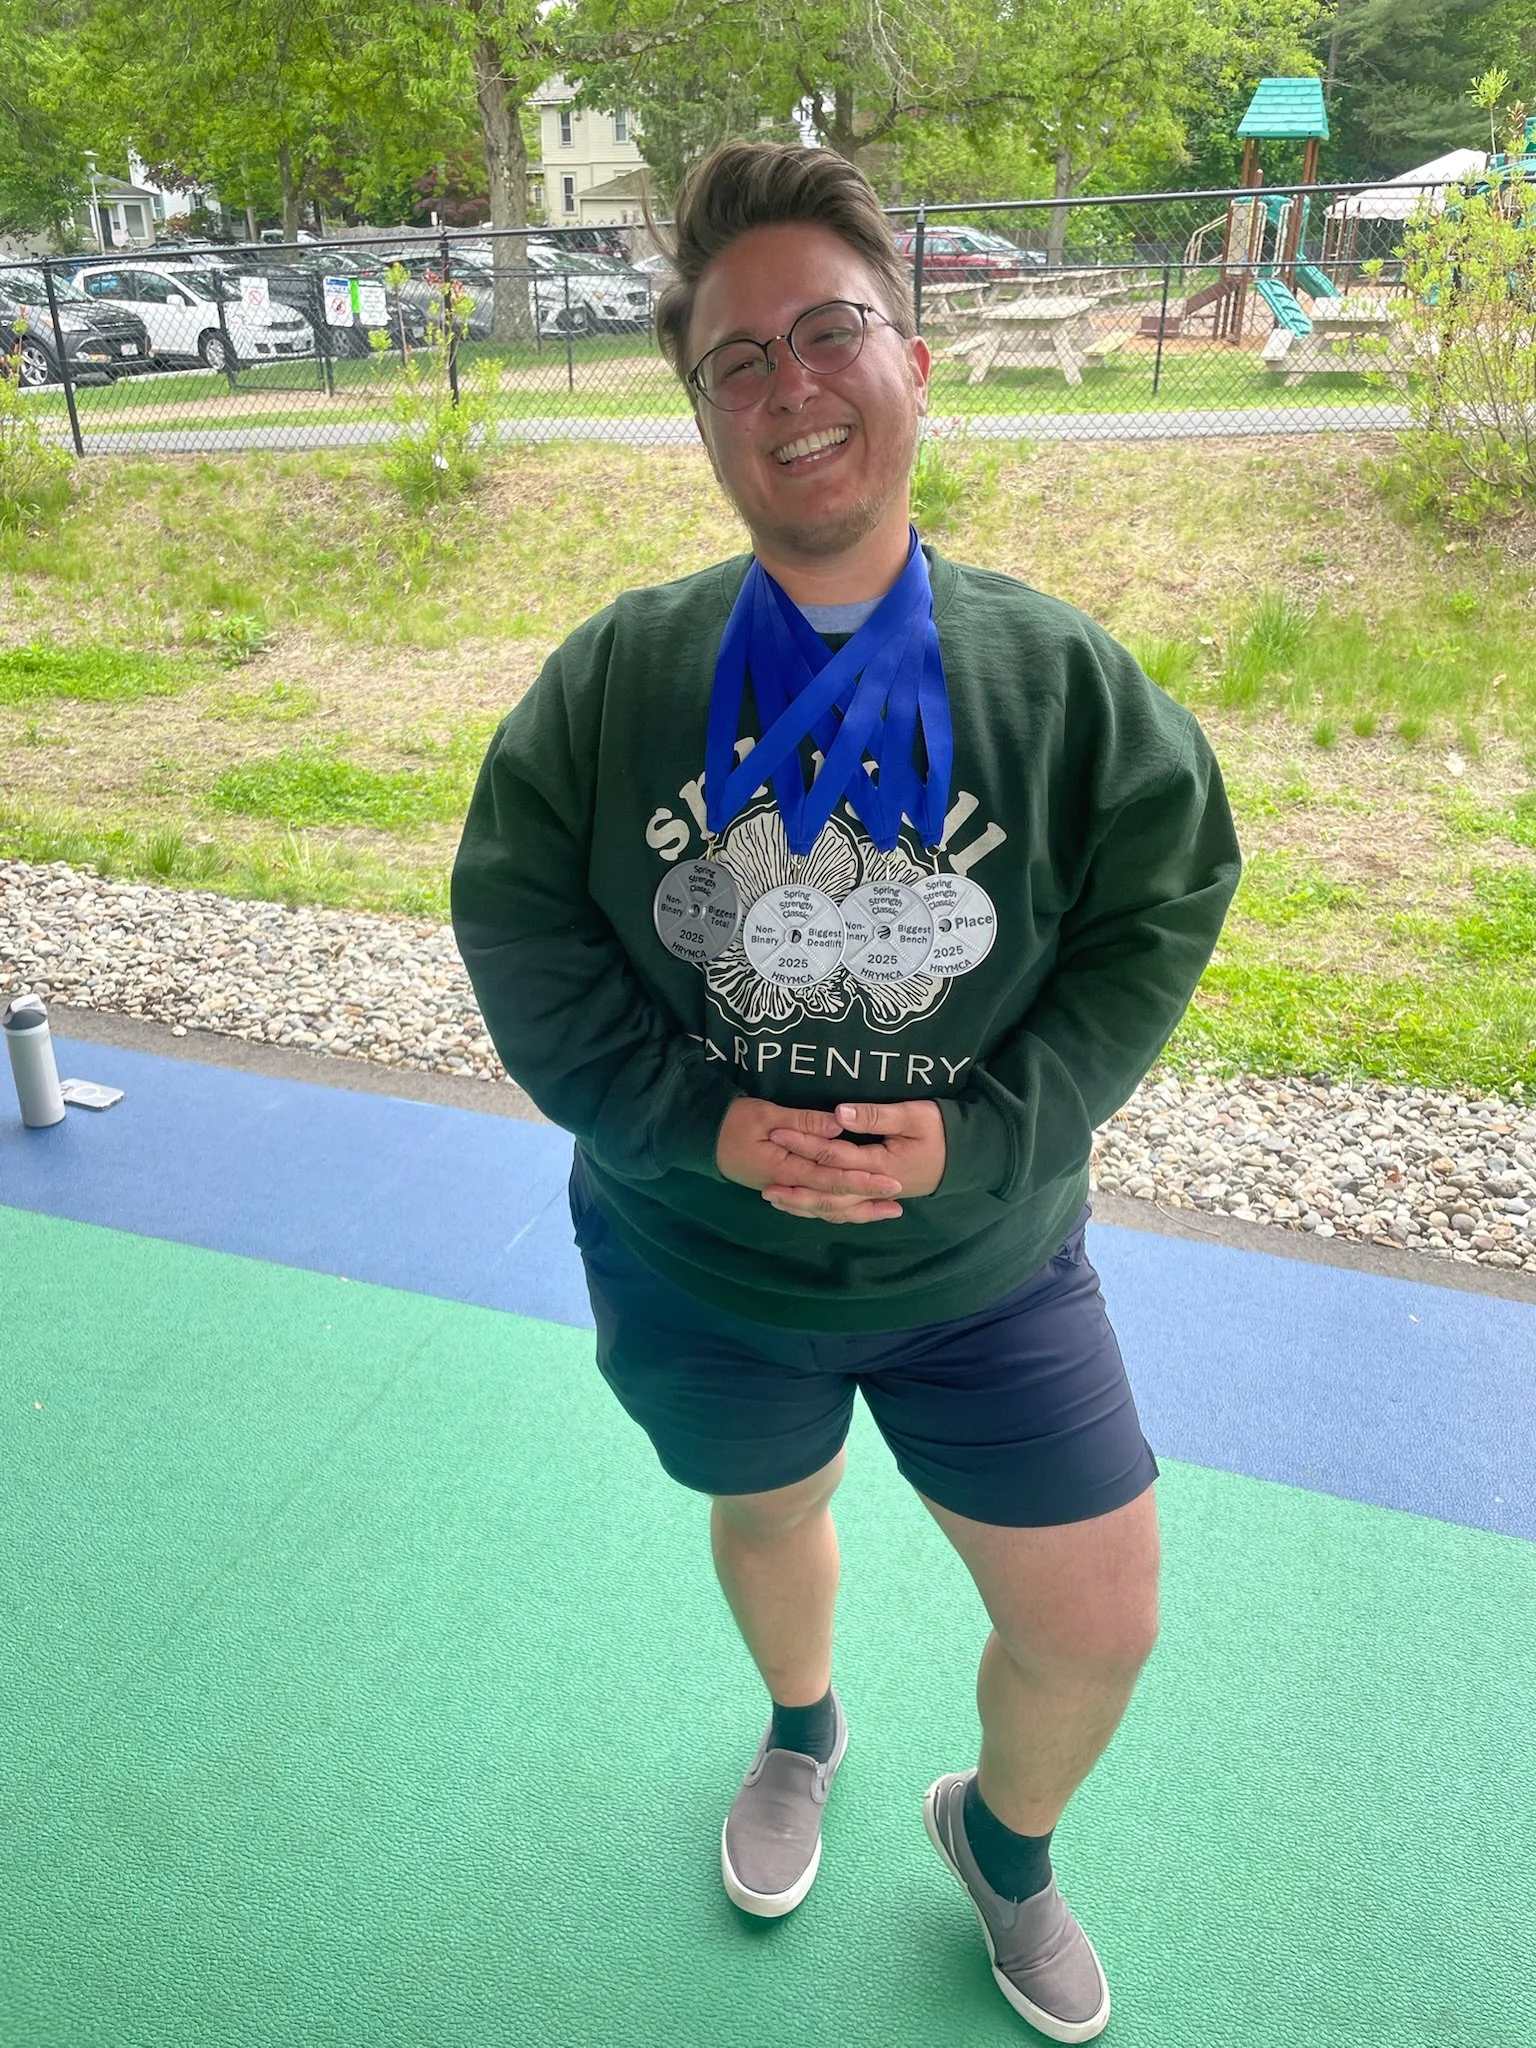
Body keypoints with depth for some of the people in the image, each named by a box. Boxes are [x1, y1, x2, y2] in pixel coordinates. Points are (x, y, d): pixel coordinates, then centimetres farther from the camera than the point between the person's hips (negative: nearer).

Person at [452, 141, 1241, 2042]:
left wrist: (986, 1135, -20)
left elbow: (1154, 915, -7)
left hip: (982, 1261, 0)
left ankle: (1001, 1830, 45)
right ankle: (802, 1734, 64)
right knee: (766, 1519, 27)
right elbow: (517, 921, -8)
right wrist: (704, 1120, -19)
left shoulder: (1062, 675, -12)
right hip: (695, 1260, 1)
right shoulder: (615, 674, -11)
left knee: (1098, 1622, 7)